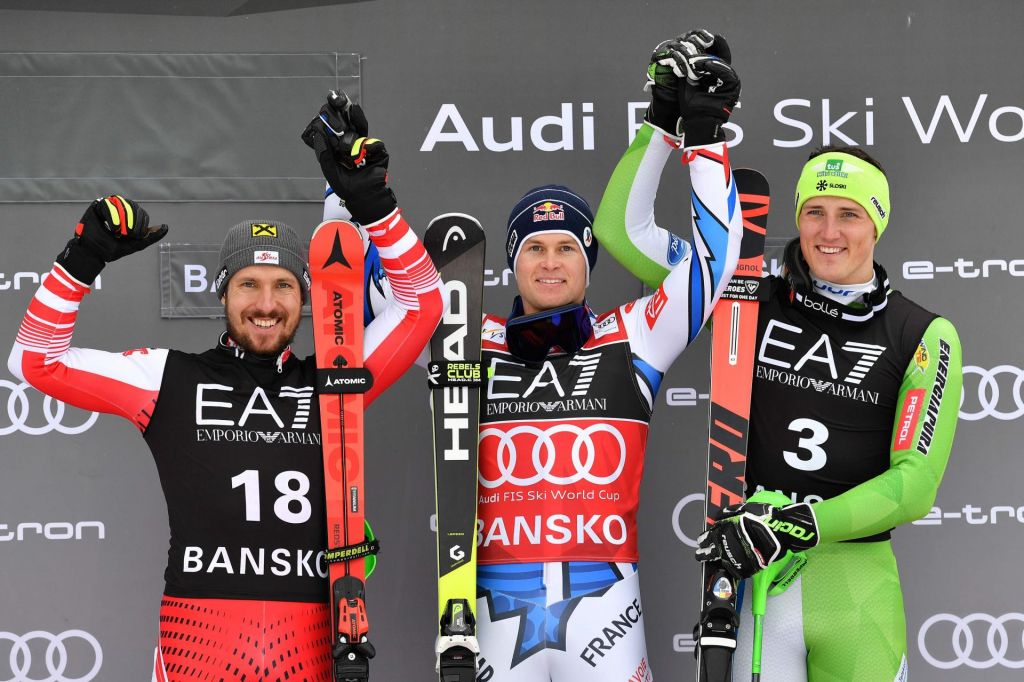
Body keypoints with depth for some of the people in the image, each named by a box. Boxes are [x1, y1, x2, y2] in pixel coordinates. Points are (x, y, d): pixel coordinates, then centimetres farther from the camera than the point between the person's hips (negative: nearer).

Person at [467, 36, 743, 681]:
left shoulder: (630, 340, 8)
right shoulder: (471, 342, 10)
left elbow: (715, 254, 7)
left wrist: (705, 140, 4)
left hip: (602, 606, 0)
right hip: (497, 610, 1)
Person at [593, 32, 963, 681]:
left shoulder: (925, 336, 1)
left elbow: (915, 482, -7)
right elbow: (623, 230, 5)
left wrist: (798, 525, -16)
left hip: (857, 584, 0)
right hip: (754, 577, 0)